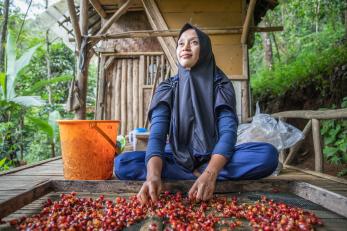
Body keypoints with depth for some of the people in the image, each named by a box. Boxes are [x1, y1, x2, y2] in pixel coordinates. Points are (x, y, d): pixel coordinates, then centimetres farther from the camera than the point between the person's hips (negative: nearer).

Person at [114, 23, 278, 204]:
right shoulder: (167, 88, -3)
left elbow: (228, 131, -17)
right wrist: (154, 175, -37)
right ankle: (198, 177, -21)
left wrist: (210, 174, -36)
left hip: (215, 159, 0)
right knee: (122, 163, -23)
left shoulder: (221, 85, -4)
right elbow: (157, 133, -17)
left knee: (268, 154, -26)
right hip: (177, 159, 1)